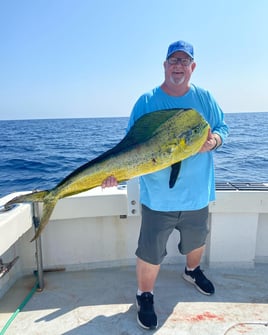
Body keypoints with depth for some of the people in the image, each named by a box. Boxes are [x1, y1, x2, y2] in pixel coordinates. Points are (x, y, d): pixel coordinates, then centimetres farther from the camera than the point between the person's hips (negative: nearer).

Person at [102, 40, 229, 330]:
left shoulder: (205, 98, 3)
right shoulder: (146, 102, -7)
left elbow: (222, 127, 9)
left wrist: (214, 140, -15)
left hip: (197, 194, 4)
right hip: (158, 196, -3)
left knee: (196, 240, 26)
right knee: (150, 253, 5)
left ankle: (192, 271, 58)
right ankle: (144, 296, 33)